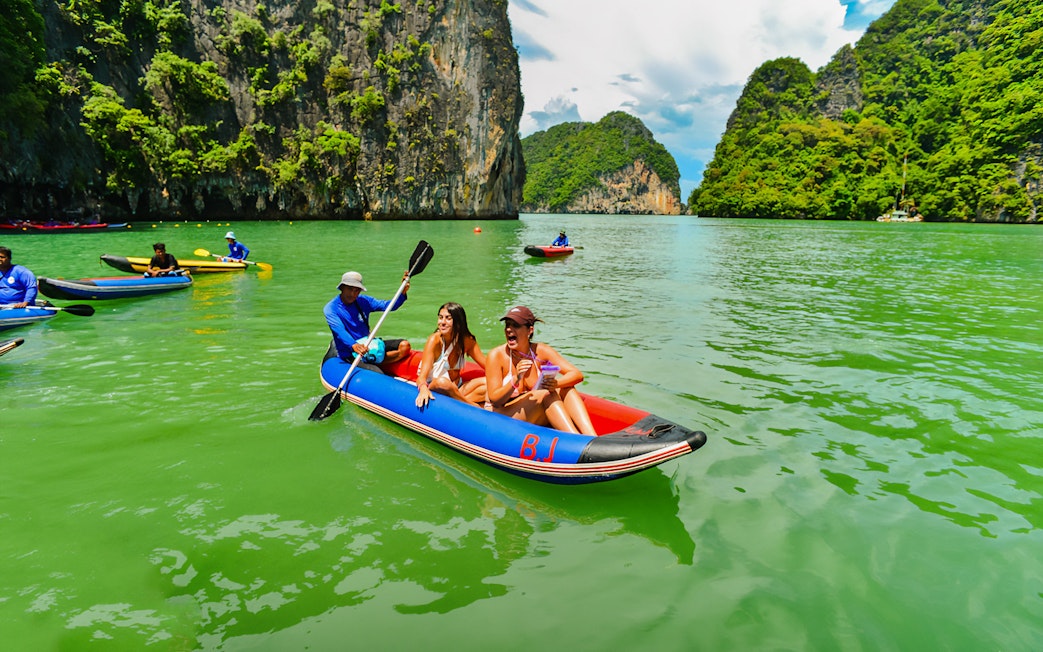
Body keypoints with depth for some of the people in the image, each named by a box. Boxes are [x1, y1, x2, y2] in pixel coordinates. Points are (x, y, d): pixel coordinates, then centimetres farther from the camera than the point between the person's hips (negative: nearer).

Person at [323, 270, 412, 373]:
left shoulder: (363, 301, 6)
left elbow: (388, 305, -5)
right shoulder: (330, 308, -10)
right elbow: (339, 331, -28)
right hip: (349, 354, -6)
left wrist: (402, 293, -24)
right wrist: (353, 345, -47)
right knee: (378, 374, -31)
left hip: (368, 345, 6)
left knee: (404, 345, -11)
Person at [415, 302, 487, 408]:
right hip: (433, 388, -5)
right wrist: (423, 389, -49)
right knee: (442, 382, -38)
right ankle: (476, 407, -22)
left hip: (456, 389, 5)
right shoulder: (435, 340, -16)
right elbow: (422, 376, -26)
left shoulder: (467, 341, -2)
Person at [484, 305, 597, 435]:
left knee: (566, 389, -18)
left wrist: (556, 384, -33)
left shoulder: (541, 351, -6)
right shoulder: (496, 355, -14)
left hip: (534, 418, 5)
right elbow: (494, 400, -18)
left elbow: (577, 375, -12)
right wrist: (516, 380, -35)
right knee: (546, 394, -27)